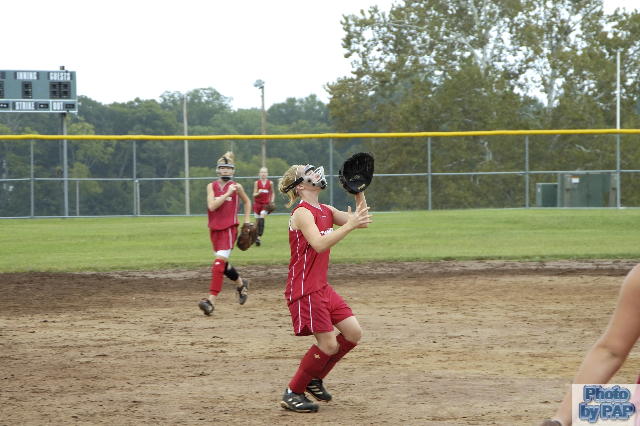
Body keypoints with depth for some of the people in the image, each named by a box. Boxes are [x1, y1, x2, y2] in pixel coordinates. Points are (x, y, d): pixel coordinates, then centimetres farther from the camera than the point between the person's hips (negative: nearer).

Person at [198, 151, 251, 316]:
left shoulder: (236, 187, 0)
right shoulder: (212, 186, 3)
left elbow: (247, 202, 18)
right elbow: (212, 206, -11)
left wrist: (247, 221, 14)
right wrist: (227, 194, -16)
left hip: (229, 228, -4)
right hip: (214, 228, 4)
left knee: (220, 261, -17)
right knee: (222, 264, 16)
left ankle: (211, 300, -23)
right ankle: (241, 283, 44)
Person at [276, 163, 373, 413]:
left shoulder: (325, 211, 12)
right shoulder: (302, 213, -15)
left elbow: (362, 221, 12)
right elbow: (319, 244, -29)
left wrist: (359, 193, 1)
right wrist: (349, 225, -31)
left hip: (321, 287, 9)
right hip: (304, 290, -9)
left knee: (353, 333, 9)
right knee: (328, 344, -9)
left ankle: (314, 380, 22)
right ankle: (293, 393, 4)